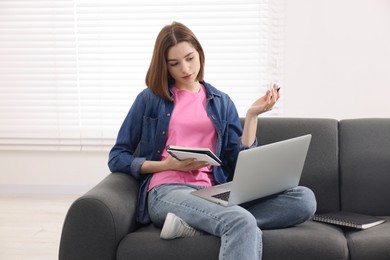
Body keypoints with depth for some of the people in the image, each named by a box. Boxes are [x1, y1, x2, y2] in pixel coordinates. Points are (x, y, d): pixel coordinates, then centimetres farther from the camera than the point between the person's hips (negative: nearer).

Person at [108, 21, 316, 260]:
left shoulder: (221, 101, 18)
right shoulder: (150, 99, 11)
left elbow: (241, 164, 11)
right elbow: (117, 158, 9)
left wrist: (252, 115, 1)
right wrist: (168, 165, -6)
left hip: (213, 191, 6)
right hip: (167, 190, -5)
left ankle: (193, 222, -26)